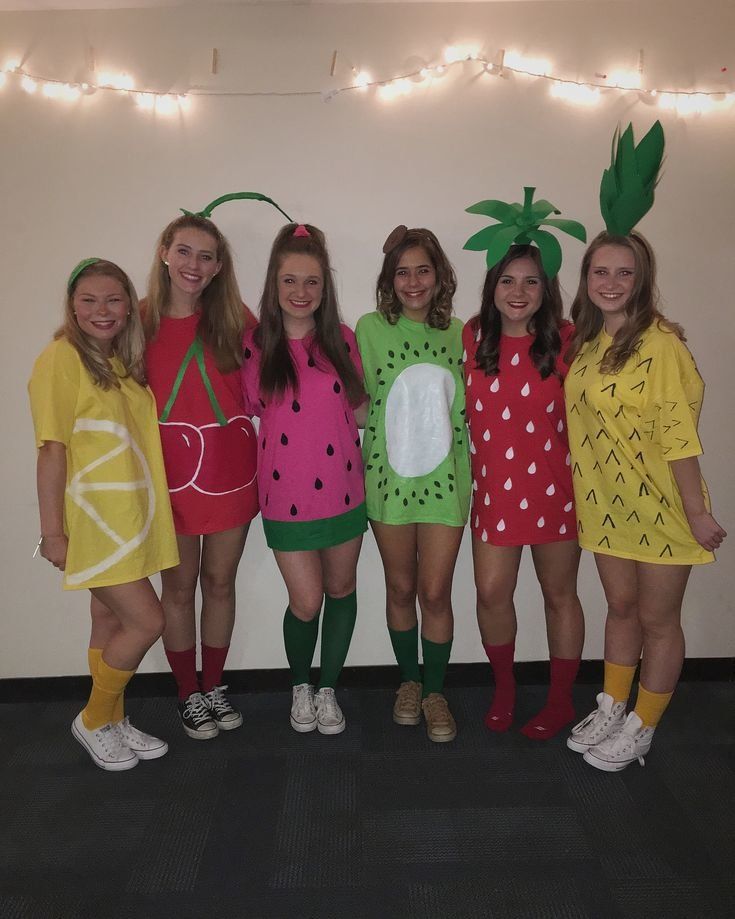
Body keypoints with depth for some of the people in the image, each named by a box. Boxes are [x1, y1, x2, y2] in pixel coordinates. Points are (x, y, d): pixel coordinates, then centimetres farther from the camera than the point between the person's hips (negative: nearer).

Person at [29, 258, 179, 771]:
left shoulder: (125, 363, 12)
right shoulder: (62, 357, -10)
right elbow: (52, 449, -13)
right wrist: (52, 531, -13)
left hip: (130, 517, 7)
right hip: (92, 518, -7)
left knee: (112, 623, 15)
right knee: (147, 621, -5)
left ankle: (114, 722, 30)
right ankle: (93, 721, 17)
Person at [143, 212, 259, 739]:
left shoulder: (235, 319, -1)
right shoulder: (141, 321, -3)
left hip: (231, 469, 1)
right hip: (171, 471, -1)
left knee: (220, 581, 14)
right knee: (179, 586, 11)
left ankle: (214, 687, 34)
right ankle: (189, 695, 31)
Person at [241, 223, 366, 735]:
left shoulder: (342, 339, 0)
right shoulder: (254, 346, -5)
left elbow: (359, 408, 10)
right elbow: (251, 413, 3)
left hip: (344, 489, 3)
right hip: (287, 495, -2)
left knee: (341, 588, 14)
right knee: (306, 602, 2)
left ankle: (328, 690, 35)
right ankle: (301, 687, 33)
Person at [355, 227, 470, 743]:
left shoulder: (458, 333, 4)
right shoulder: (370, 328, -2)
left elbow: (464, 410, 10)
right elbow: (361, 402, 0)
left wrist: (469, 470, 8)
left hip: (444, 478, 1)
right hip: (390, 476, 0)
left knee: (436, 592, 2)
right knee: (401, 589, 12)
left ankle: (435, 692, 24)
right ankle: (409, 681, 34)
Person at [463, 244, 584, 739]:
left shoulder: (566, 341, -8)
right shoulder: (473, 336, -2)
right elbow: (463, 405, 7)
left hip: (554, 487, -2)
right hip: (494, 488, 2)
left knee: (559, 593, 11)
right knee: (491, 592, 4)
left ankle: (561, 701, 31)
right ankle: (504, 688, 32)